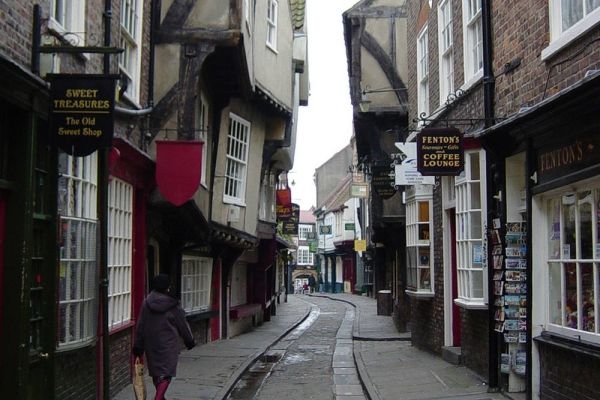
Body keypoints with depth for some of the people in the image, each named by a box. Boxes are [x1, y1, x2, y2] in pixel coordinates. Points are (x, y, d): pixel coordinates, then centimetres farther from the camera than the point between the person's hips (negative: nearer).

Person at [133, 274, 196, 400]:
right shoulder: (172, 305, -11)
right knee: (166, 373, -3)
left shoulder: (146, 303, -1)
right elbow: (183, 325, -2)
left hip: (151, 344, 5)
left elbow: (140, 326, 2)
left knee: (155, 371, 18)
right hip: (168, 345, -5)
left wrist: (138, 346, 9)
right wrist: (190, 341, 13)